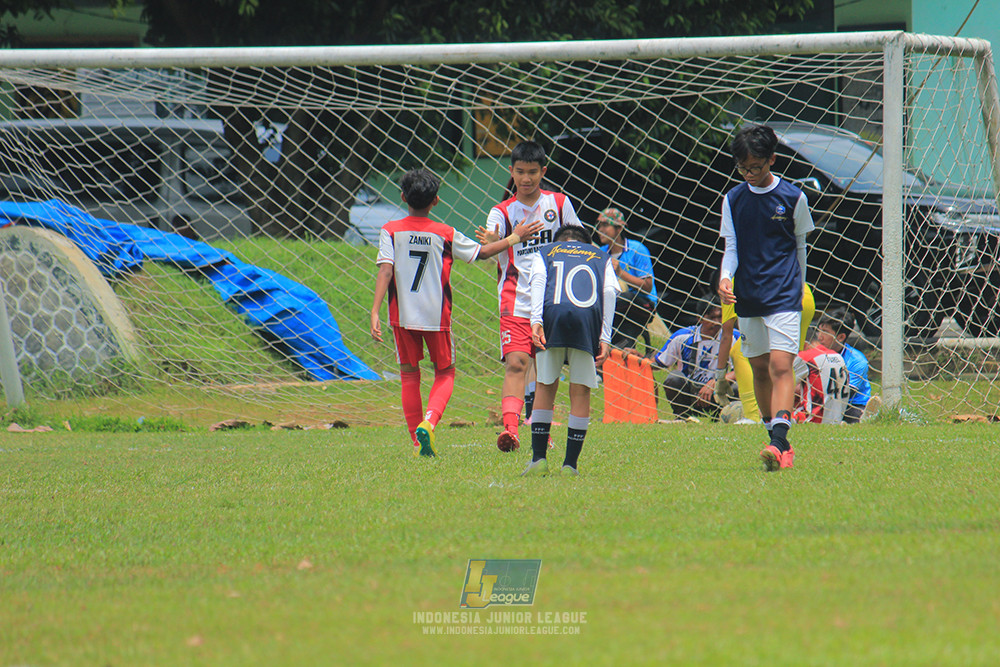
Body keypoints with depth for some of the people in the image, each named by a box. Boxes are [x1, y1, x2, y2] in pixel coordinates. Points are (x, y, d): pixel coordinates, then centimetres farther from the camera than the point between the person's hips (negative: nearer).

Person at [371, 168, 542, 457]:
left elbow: (385, 271, -13)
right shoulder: (446, 235, -3)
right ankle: (428, 422, -13)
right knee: (445, 373, 14)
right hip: (437, 315, -1)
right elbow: (482, 252, 7)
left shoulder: (391, 231, -3)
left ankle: (418, 442, 11)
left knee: (409, 374, 13)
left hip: (402, 315, 1)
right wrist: (514, 238, 21)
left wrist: (375, 312, -16)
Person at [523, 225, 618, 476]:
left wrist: (536, 321, -4)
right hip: (589, 317, 0)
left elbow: (538, 281, 8)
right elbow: (609, 292, 15)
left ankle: (539, 458, 8)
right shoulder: (601, 257, 31)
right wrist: (605, 338, 8)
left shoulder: (544, 254, 29)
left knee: (545, 386, 11)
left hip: (552, 314, 0)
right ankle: (570, 464, 4)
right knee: (581, 391, 7)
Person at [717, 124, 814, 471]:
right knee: (759, 368, 8)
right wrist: (725, 277, -12)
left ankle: (779, 442, -27)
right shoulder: (733, 200, 6)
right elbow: (731, 247, 7)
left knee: (781, 365, -16)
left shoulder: (793, 198, -1)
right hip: (748, 298, 4)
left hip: (784, 295, -4)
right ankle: (778, 441, 19)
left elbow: (799, 246, 10)